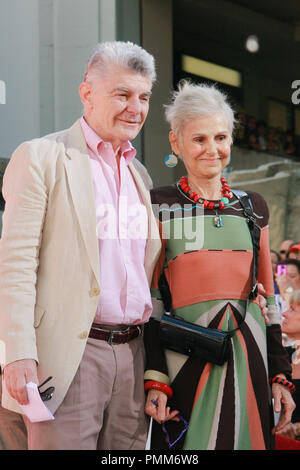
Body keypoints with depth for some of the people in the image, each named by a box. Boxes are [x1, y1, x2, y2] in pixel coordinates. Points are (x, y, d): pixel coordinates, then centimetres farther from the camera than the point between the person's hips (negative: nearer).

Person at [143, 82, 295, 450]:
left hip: (249, 360, 4)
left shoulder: (253, 206, 12)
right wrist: (154, 379, -9)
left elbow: (267, 294, 15)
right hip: (186, 362, -3)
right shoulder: (159, 206, 0)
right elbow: (149, 297, -2)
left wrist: (280, 374, 10)